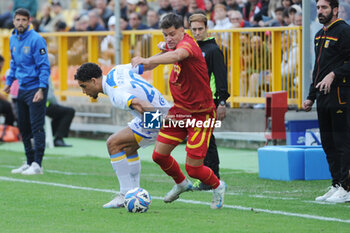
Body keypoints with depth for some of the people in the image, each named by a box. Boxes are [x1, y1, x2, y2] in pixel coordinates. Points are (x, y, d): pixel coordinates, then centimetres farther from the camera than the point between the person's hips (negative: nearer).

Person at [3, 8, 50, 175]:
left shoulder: (36, 39, -13)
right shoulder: (13, 39, 10)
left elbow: (44, 66, -14)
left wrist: (41, 89, -21)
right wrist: (9, 82, 17)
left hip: (35, 89, -8)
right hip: (22, 89, 8)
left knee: (37, 127, -9)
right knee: (23, 128, 11)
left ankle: (37, 164, -8)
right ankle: (29, 163, 18)